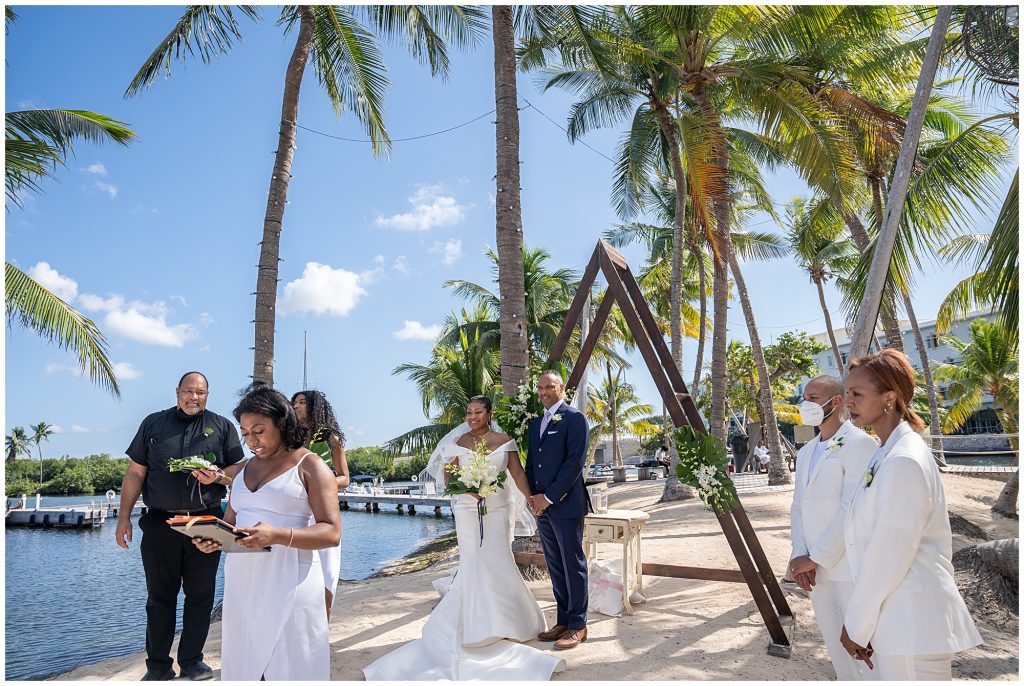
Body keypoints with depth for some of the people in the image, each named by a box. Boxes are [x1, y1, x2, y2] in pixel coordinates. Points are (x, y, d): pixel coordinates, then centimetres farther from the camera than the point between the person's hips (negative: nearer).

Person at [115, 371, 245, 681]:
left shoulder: (222, 426, 7)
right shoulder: (153, 423, 9)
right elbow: (135, 473, 9)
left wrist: (218, 477, -15)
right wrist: (123, 517, 4)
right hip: (160, 524, 1)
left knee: (200, 594, 5)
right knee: (159, 596, 8)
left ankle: (192, 661, 19)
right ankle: (158, 665, 19)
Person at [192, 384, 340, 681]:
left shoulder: (310, 466, -4)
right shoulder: (245, 468, 15)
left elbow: (331, 532, -11)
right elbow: (230, 522, 19)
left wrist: (278, 536, -25)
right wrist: (212, 538, -4)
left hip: (288, 584, -5)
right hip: (241, 582, 6)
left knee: (289, 667, 0)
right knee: (243, 666, 9)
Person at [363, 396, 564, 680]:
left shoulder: (504, 441, 3)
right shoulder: (460, 442, 5)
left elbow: (518, 473, 0)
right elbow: (448, 476, 4)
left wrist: (533, 501, -11)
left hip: (498, 508, 0)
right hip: (468, 510, 0)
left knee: (497, 561, 3)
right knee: (473, 564, -1)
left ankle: (501, 621, 22)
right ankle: (478, 625, 12)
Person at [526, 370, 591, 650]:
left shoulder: (574, 418, -7)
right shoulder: (535, 421, 15)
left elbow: (575, 461, -15)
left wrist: (549, 496, -15)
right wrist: (533, 496, 3)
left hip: (566, 504, -7)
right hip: (541, 504, 7)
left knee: (573, 565, 1)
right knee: (555, 566, 13)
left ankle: (577, 625, 11)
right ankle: (563, 620, 23)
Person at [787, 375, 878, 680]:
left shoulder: (859, 443, -11)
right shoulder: (806, 452, 14)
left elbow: (852, 509, -17)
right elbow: (798, 508, 11)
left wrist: (814, 558, -14)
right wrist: (800, 555, -5)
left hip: (851, 569, -7)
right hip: (817, 570, 7)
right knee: (837, 649, 17)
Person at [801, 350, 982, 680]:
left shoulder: (905, 461, -21)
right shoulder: (884, 455, 9)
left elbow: (888, 556, -21)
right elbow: (860, 523, 19)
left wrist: (856, 625, -13)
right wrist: (817, 558, 24)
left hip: (912, 626, -9)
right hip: (894, 618, 9)